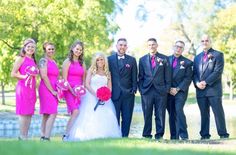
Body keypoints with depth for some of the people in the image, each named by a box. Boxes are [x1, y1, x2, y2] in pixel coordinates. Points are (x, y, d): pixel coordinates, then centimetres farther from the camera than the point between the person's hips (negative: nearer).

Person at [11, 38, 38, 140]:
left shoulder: (33, 60, 18)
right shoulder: (21, 59, -1)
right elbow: (13, 74, -7)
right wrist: (24, 77, -19)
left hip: (32, 89, 7)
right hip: (23, 88, -7)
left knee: (30, 113, 6)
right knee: (23, 112, -7)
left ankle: (26, 136, 10)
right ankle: (22, 137, -4)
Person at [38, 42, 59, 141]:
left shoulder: (54, 62, 19)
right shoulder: (43, 61, -6)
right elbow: (44, 76, -14)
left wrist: (57, 90, 8)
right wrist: (52, 91, -13)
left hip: (53, 90, 8)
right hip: (46, 89, -8)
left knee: (46, 114, 8)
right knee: (53, 113, -16)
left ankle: (43, 136, 10)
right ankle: (46, 137, -17)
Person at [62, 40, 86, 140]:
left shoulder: (82, 63, 15)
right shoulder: (67, 62, 1)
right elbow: (64, 79, -5)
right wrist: (72, 90, -13)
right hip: (69, 90, -5)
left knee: (74, 114, 0)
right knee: (76, 112, -19)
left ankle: (67, 135, 5)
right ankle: (66, 135, -13)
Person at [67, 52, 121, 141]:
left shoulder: (107, 73, 15)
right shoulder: (91, 70, 6)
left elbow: (109, 88, 11)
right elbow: (87, 84, -4)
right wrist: (95, 94, -17)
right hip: (91, 97, -2)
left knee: (105, 116, -12)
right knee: (91, 116, -13)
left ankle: (104, 135, -10)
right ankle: (90, 135, -13)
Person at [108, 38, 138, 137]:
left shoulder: (132, 60, 10)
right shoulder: (110, 59, 6)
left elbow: (134, 77, 9)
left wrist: (134, 89, -3)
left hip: (128, 94, 1)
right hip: (114, 94, -1)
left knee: (127, 118, 3)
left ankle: (125, 137, 10)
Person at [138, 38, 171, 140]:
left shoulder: (164, 59, 7)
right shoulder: (142, 60, 11)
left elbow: (167, 76, 5)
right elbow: (141, 77, 11)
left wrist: (167, 89, -2)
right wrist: (141, 89, 2)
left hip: (161, 90, -1)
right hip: (146, 90, 1)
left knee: (160, 114, 1)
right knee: (147, 115, 2)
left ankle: (159, 135, 8)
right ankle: (146, 135, 10)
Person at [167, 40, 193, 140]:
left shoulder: (187, 62, 5)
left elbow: (188, 78, -1)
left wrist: (177, 89, -11)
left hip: (180, 91, -2)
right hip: (168, 91, 2)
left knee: (179, 110, -19)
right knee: (171, 114, 3)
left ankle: (183, 135, -16)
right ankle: (174, 137, 7)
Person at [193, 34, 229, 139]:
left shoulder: (218, 55, 3)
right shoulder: (197, 57, 20)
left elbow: (218, 71, -9)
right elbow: (194, 73, 14)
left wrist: (205, 82, -15)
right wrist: (197, 83, -7)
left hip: (214, 89, -5)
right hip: (200, 90, 5)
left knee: (218, 112, -5)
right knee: (204, 114, 6)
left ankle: (223, 134, -1)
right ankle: (204, 135, 9)